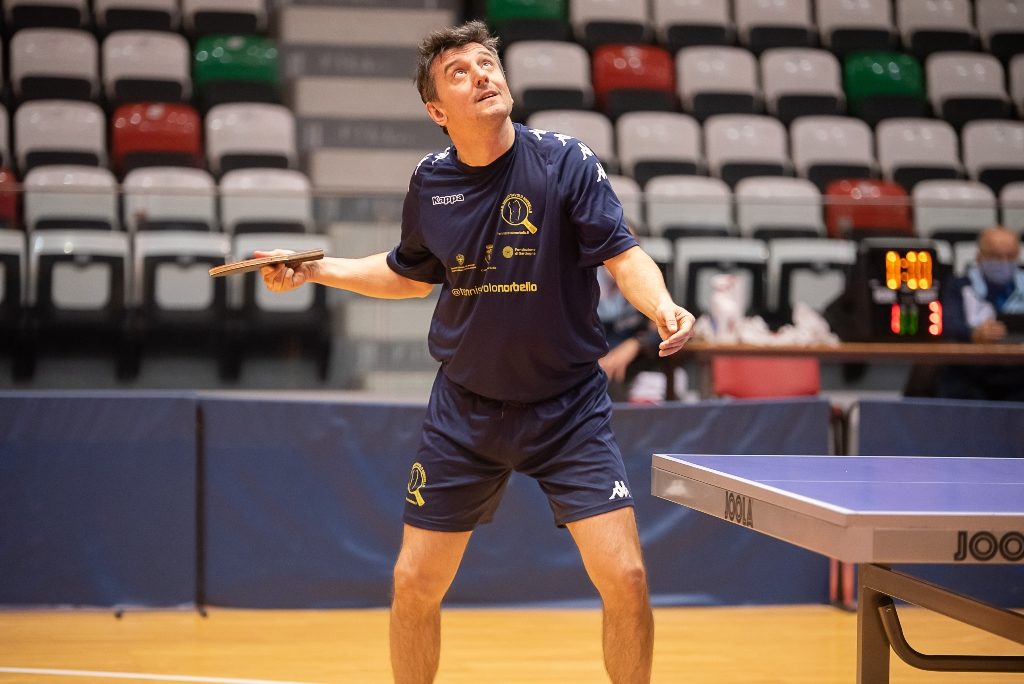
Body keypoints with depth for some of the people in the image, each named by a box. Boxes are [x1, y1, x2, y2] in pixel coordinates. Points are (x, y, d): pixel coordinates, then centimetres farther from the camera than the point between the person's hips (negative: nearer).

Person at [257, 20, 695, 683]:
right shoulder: (430, 183, -1)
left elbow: (623, 253, -16)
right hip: (466, 409, 3)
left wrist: (663, 306, -36)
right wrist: (314, 270, 8)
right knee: (414, 585, 5)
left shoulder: (566, 160, -11)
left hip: (567, 406, -2)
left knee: (625, 578, -12)